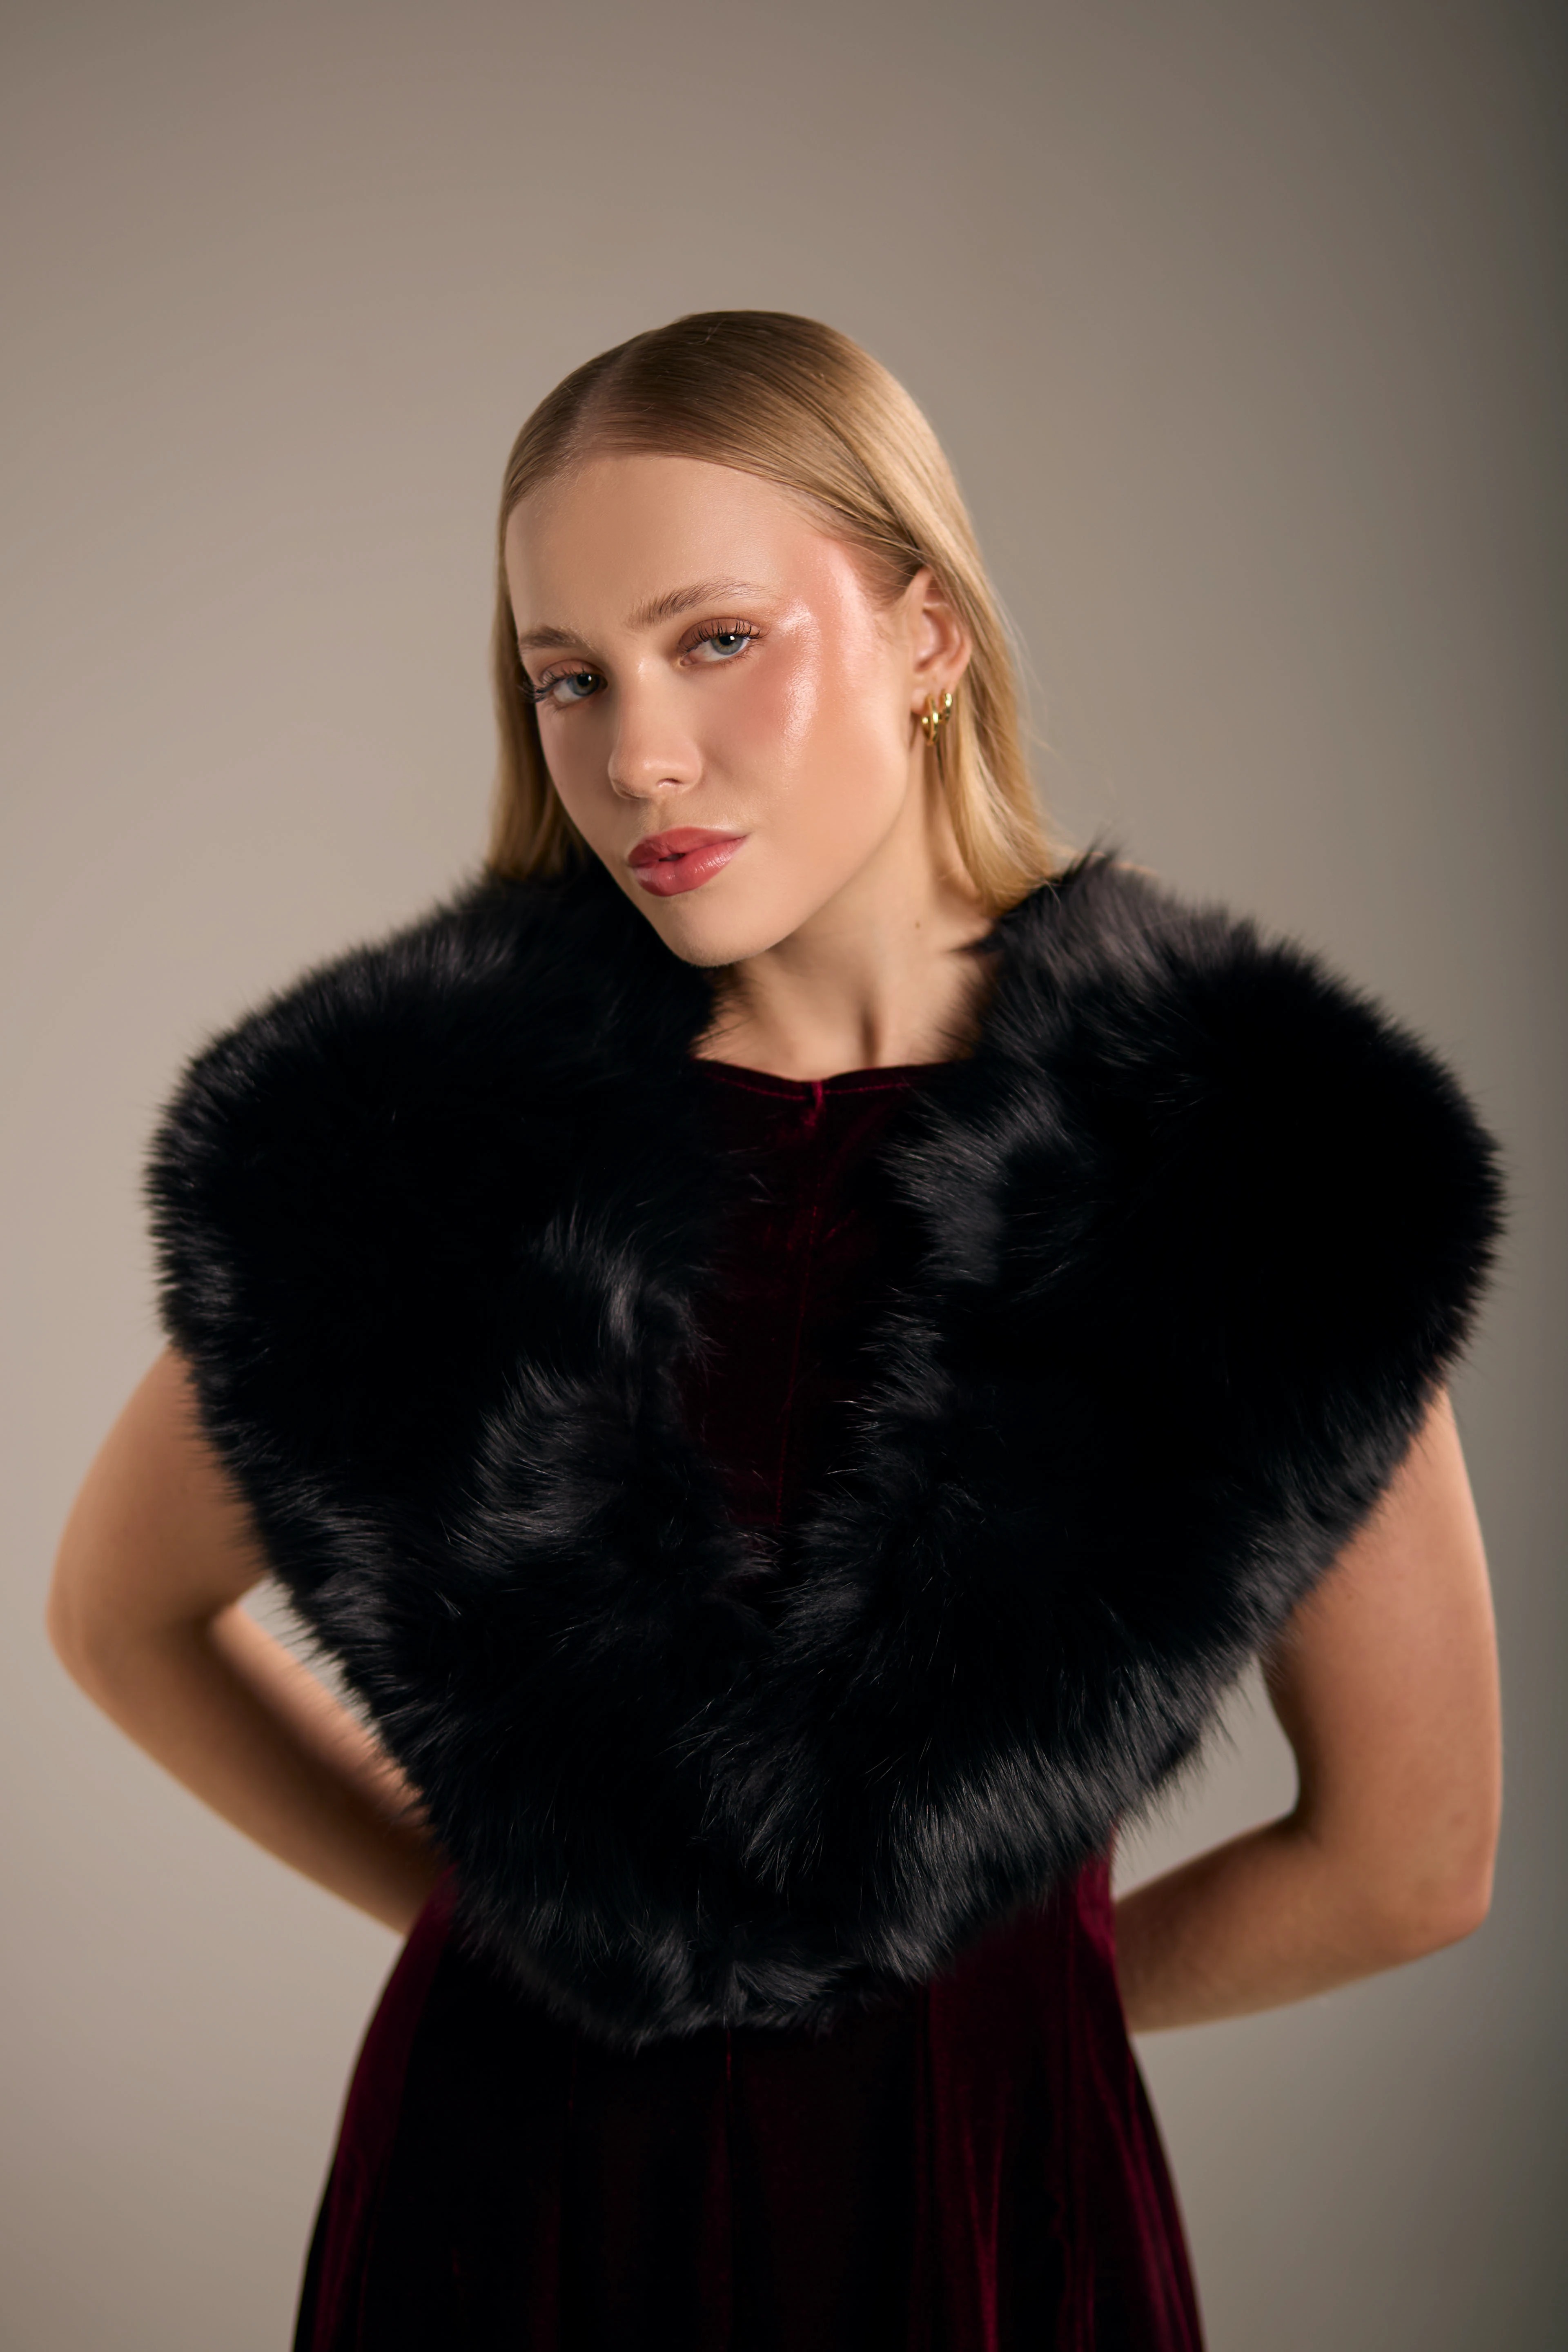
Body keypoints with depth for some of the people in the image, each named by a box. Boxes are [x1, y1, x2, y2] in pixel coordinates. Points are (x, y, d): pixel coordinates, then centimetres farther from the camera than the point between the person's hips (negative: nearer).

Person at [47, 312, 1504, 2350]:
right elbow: (122, 1607, 6)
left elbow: (1411, 1859, -5)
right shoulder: (417, 1132, -10)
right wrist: (481, 1905, 3)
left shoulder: (1241, 1164, -12)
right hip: (504, 2169, 1)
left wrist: (1000, 1990, 3)